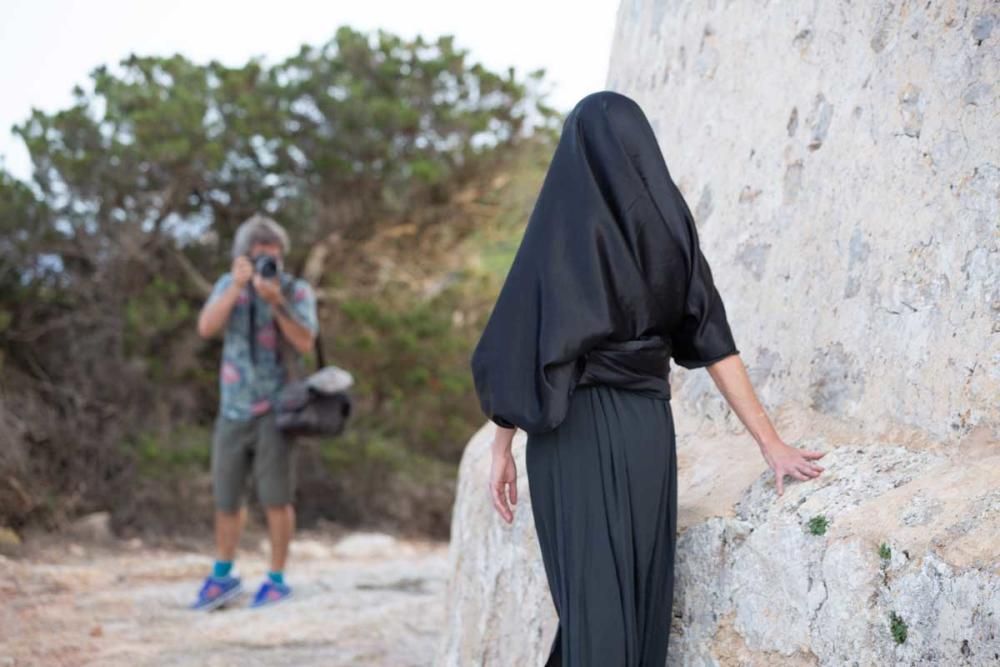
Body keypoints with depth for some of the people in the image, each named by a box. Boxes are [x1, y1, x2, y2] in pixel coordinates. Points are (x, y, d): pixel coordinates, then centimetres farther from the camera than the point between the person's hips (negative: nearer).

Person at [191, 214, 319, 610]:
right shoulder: (228, 285, 5)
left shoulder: (298, 292, -3)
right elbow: (206, 328, -11)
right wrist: (238, 288, -19)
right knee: (226, 498, 11)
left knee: (275, 498, -4)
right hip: (233, 408, 3)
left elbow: (305, 344, -16)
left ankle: (276, 580, 9)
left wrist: (276, 302, -25)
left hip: (275, 408, -3)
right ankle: (223, 577, 28)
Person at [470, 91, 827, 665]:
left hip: (575, 432, -4)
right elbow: (713, 339, 3)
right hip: (649, 428, 4)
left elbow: (522, 339, -12)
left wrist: (503, 447, -4)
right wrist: (771, 443, 5)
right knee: (644, 595, 14)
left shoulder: (561, 222, -9)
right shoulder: (673, 225, 4)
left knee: (591, 597, 1)